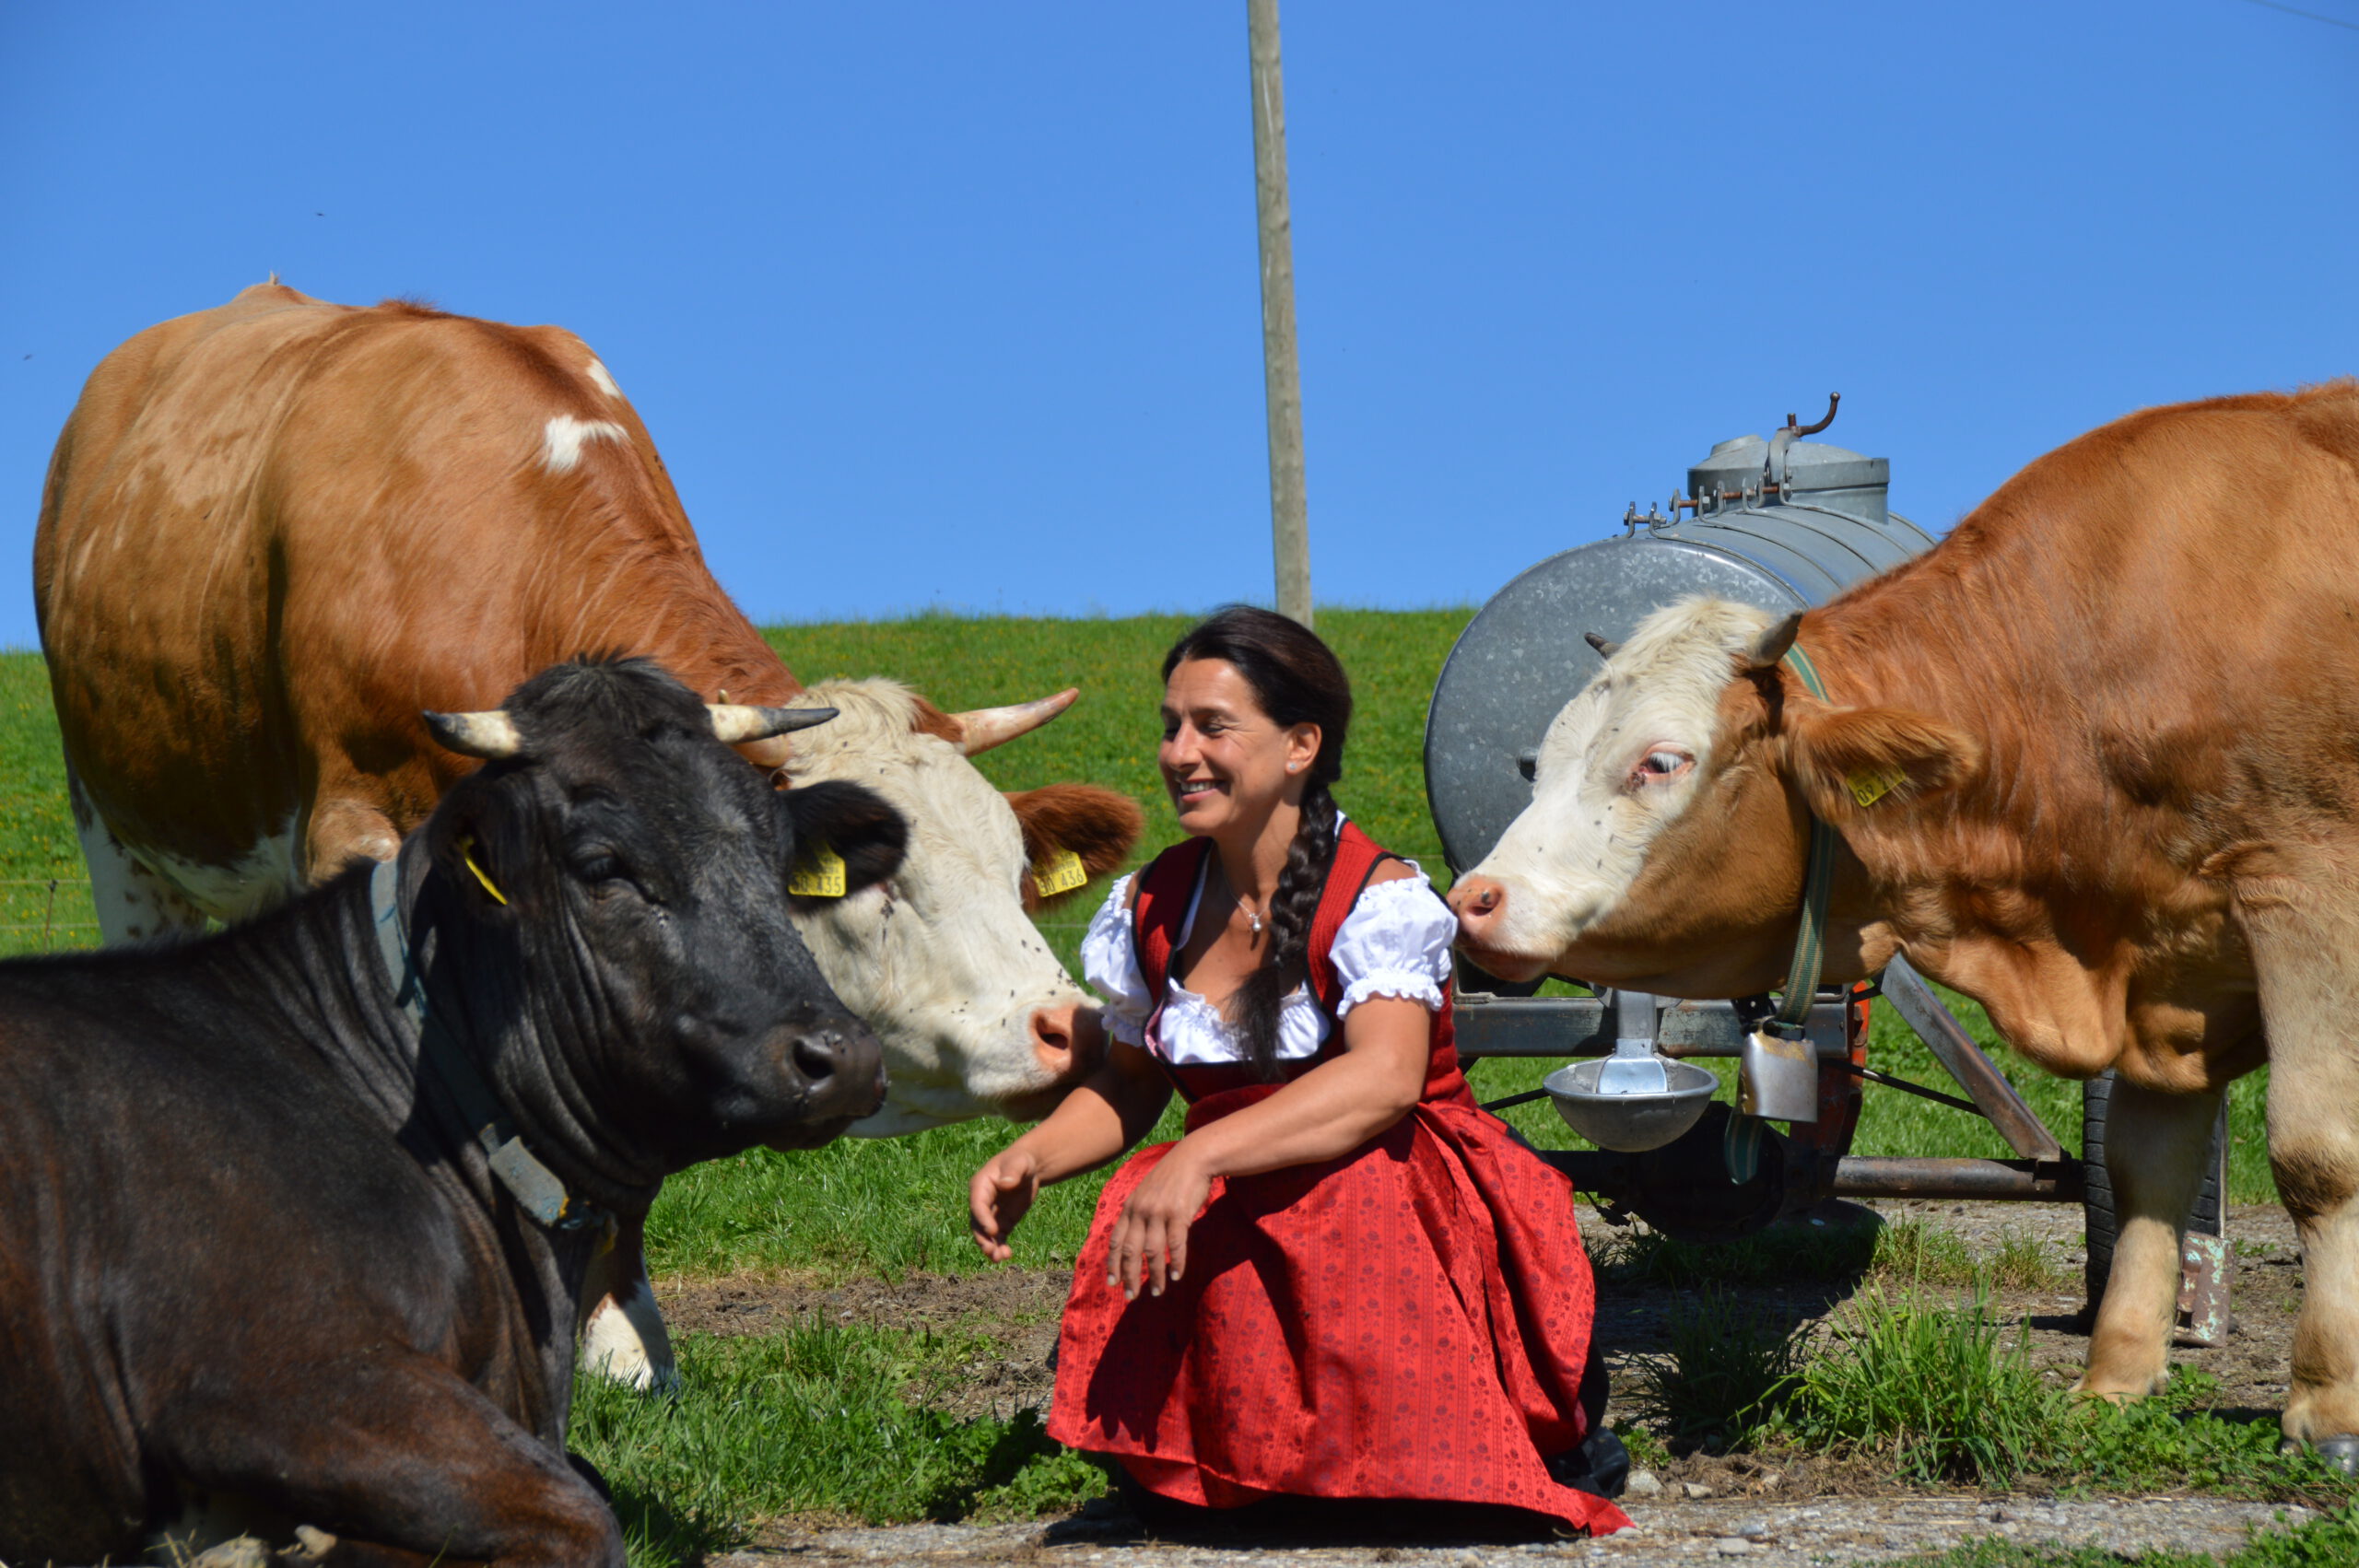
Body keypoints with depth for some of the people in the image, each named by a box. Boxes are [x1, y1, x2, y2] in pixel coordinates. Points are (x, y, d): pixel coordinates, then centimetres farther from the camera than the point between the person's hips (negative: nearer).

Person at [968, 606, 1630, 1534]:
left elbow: (1385, 1077, -29)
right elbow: (1130, 1085, 18)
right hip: (1235, 1224, 4)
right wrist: (1033, 1159, -5)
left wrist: (1203, 1156, -40)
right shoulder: (1153, 907, 6)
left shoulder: (1375, 895, -12)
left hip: (1402, 1208, -3)